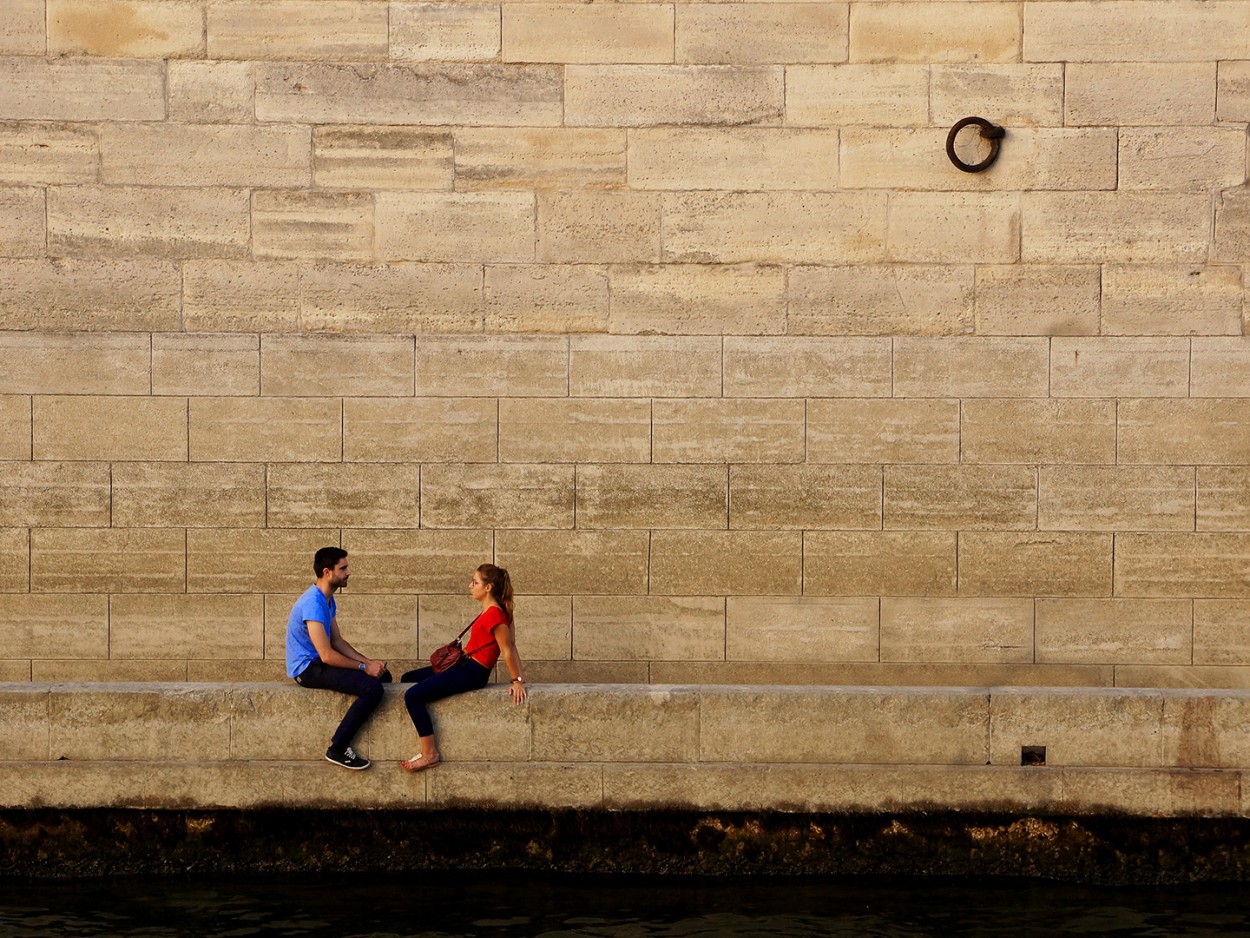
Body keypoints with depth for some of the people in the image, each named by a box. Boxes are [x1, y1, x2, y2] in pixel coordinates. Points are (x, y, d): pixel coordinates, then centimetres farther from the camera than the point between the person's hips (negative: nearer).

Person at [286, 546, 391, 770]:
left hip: (318, 663, 10)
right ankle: (337, 749, -15)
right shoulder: (313, 603, -23)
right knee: (372, 688, -23)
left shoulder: (328, 600, 11)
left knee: (383, 675, 9)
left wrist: (368, 662, 0)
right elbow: (327, 655, -25)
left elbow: (338, 641, 14)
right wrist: (363, 667, -15)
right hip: (307, 668, -10)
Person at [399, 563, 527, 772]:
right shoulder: (491, 610, 9)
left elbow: (508, 650, -20)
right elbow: (511, 647, 8)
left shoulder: (494, 614, -22)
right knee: (408, 679, 19)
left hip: (472, 673, -11)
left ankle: (429, 754, -14)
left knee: (413, 696, -19)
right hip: (464, 665, 11)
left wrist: (517, 681, -15)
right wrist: (520, 676, 5)